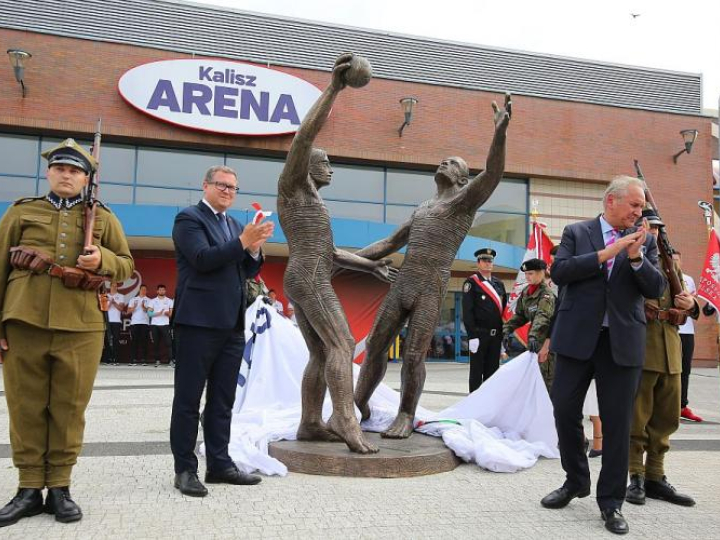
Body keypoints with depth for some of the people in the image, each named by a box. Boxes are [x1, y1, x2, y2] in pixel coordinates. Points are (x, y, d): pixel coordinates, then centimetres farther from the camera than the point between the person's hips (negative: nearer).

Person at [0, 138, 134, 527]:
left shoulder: (104, 218, 12)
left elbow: (126, 266, 11)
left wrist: (102, 260, -11)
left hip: (80, 328, 0)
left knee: (69, 408, 4)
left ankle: (60, 488, 15)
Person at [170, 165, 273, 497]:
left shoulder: (236, 226, 19)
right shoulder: (189, 218, -2)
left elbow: (248, 272, 16)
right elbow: (202, 259, -16)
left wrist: (254, 248, -2)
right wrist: (242, 242, -19)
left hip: (232, 324, 7)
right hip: (199, 321, -7)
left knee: (223, 401, 11)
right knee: (188, 399, 1)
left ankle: (219, 464, 20)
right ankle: (185, 469, 8)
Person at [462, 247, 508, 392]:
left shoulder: (499, 284, 16)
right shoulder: (471, 283, -3)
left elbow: (504, 309, 17)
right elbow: (467, 311, -10)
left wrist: (504, 333, 10)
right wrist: (472, 336, -16)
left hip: (496, 335, 6)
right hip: (479, 334, -6)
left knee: (492, 370, 10)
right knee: (477, 371, 0)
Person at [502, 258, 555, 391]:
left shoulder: (546, 293, -16)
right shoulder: (525, 292, 9)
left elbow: (543, 316, -32)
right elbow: (520, 315, 12)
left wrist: (533, 335, -46)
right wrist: (507, 329, -4)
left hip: (547, 339, -8)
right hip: (534, 338, 8)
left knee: (547, 377, -8)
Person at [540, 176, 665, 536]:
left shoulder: (645, 241, 10)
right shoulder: (576, 233, 6)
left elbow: (656, 289, 1)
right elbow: (559, 271, -9)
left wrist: (636, 257, -15)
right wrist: (606, 253, -14)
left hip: (622, 342, 1)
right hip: (577, 337, 0)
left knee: (617, 422, 3)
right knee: (565, 411, 6)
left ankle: (611, 502, 16)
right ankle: (576, 480, 28)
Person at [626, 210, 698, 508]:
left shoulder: (670, 263, 18)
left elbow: (684, 310, 19)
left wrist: (690, 304, -3)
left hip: (670, 352, 7)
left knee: (666, 420, 12)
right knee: (636, 419, 2)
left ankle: (655, 477, 24)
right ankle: (636, 479, 13)